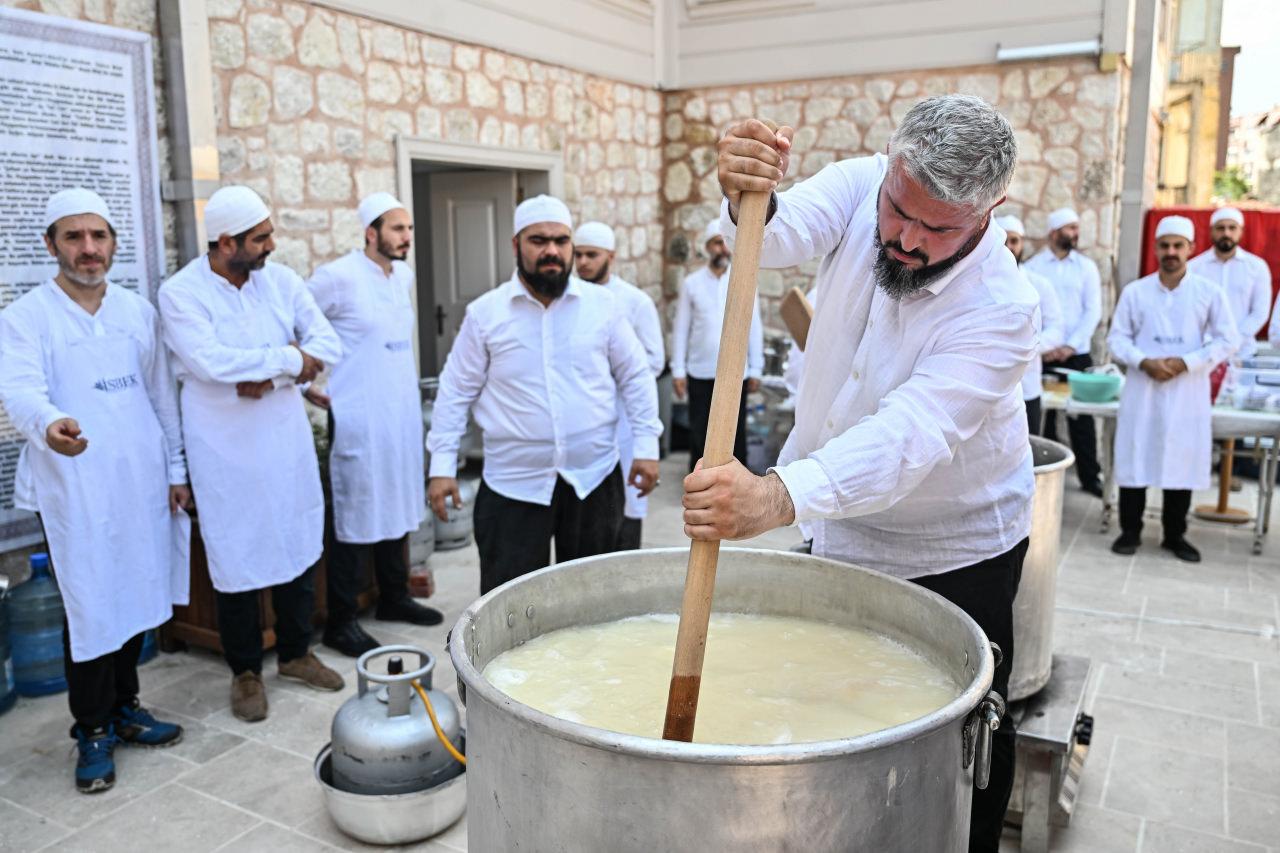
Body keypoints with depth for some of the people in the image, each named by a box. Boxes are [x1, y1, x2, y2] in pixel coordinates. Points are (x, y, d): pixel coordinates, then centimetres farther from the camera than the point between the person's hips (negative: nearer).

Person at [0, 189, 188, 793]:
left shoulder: (139, 312, 11)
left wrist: (176, 469, 11)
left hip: (142, 483, 4)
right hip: (74, 489, -4)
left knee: (136, 599, 12)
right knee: (89, 610, 1)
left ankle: (123, 707, 29)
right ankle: (92, 730, 17)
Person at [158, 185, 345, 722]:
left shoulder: (280, 280, 3)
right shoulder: (181, 292, -10)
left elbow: (328, 345, -4)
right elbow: (210, 361, -24)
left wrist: (269, 378, -18)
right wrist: (289, 360, -16)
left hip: (287, 440, 4)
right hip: (227, 450, -4)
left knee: (299, 548, 13)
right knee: (237, 559, 6)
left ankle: (295, 653, 32)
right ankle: (245, 671, 25)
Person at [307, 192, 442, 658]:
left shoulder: (404, 275, 10)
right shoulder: (338, 277, -12)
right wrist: (303, 385, -6)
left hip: (403, 414, 7)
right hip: (358, 420, -7)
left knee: (397, 510, 15)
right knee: (357, 520, -2)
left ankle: (394, 597, 31)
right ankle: (340, 622, 10)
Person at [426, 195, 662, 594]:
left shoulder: (602, 304, 1)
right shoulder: (485, 312, -1)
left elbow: (635, 377, 6)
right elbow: (456, 391, 2)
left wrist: (646, 446, 1)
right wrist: (442, 465, -2)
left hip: (594, 478, 1)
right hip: (513, 484, -1)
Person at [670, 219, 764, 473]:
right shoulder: (691, 283, 1)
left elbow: (754, 328, 4)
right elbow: (680, 329, 2)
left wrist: (756, 369, 1)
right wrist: (678, 370, -3)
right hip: (700, 373, 0)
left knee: (736, 431, 7)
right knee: (699, 432, 8)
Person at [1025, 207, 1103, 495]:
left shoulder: (1086, 266, 7)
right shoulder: (1032, 267, 1)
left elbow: (1093, 310, 2)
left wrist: (1071, 345, -9)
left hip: (1077, 354, 1)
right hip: (1042, 355, -1)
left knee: (1082, 416, 3)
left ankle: (1090, 476, 11)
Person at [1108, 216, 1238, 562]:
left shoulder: (1210, 292, 2)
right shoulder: (1135, 291, 3)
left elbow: (1228, 340, 1)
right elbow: (1117, 337, 4)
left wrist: (1186, 362, -12)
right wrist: (1143, 362, -14)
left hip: (1188, 391, 0)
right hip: (1142, 389, 0)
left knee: (1182, 461, 5)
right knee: (1134, 459, 2)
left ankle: (1175, 535, 18)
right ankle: (1130, 530, 15)